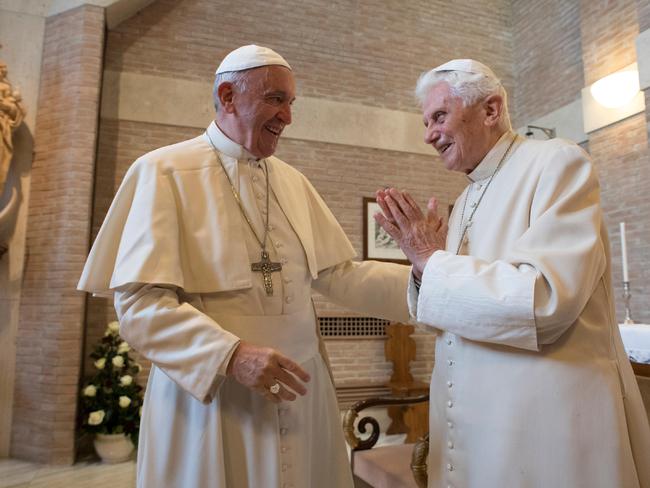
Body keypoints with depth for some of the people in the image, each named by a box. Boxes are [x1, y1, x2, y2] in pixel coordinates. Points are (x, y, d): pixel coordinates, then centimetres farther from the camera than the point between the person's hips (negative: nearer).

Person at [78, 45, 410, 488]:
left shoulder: (293, 182, 8)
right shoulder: (164, 172, -8)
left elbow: (337, 276, 5)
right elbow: (140, 303, -15)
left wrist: (422, 278, -6)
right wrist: (230, 354, -27)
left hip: (298, 388, 6)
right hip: (206, 394, -5)